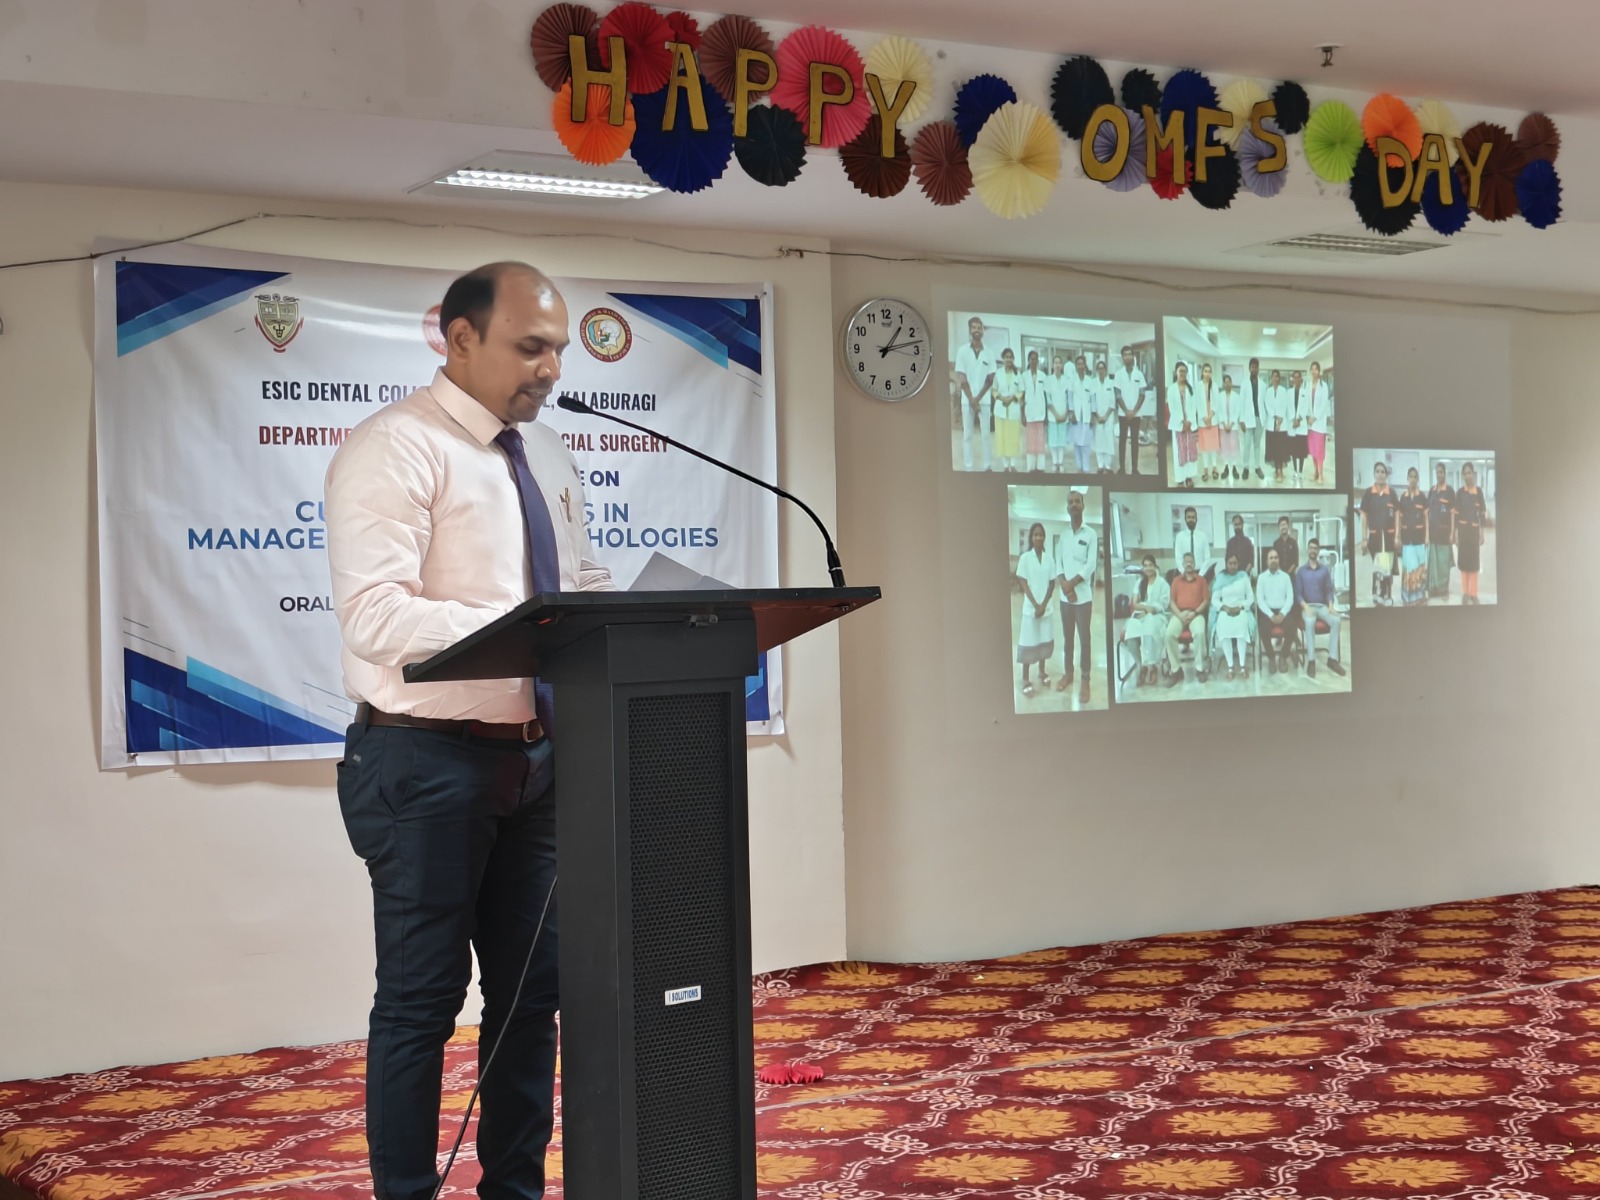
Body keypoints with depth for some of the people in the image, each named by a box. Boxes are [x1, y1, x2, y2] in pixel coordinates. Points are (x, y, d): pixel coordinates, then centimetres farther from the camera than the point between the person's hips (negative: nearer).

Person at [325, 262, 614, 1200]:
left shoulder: (548, 457, 12)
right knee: (424, 999, 2)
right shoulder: (397, 448, -13)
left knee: (532, 988, 15)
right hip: (429, 761, -8)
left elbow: (588, 585, 16)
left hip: (536, 755, 8)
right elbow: (376, 617, -23)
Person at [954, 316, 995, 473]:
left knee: (985, 434, 2)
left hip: (985, 400, 1)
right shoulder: (962, 352, 1)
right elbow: (961, 378, -3)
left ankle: (986, 466, 5)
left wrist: (978, 398, -8)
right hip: (967, 400, -1)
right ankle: (968, 467, 2)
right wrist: (971, 399, -10)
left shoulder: (989, 354, 4)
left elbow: (990, 380, 2)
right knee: (967, 435, 1)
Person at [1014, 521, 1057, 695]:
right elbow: (1024, 584, -7)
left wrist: (1044, 604, -6)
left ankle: (1042, 671, 28)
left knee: (1044, 639, 11)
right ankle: (1025, 679, 3)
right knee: (1028, 641, -1)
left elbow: (1052, 583, 3)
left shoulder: (1049, 557, 1)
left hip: (1046, 607, 3)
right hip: (1030, 607, -3)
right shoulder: (1025, 557, -7)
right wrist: (1035, 605, -12)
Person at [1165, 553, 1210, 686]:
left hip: (1196, 613, -2)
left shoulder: (1201, 580, 11)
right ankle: (1176, 670, -20)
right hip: (1179, 613, 2)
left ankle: (1200, 668, -21)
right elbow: (1172, 601, 9)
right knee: (1169, 634, -30)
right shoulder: (1176, 581, 15)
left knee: (1199, 633, -36)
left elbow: (1206, 600, 4)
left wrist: (1195, 613, -11)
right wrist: (1179, 615, -9)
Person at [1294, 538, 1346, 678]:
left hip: (1322, 606, 3)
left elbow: (1329, 590, 9)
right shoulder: (1301, 571, 6)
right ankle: (1311, 661, -38)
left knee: (1336, 620, -30)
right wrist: (1306, 607, -16)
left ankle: (1333, 659, -26)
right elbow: (1298, 593, 1)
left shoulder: (1324, 569, 12)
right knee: (1310, 622, -38)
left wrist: (1331, 606, -9)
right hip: (1307, 606, -3)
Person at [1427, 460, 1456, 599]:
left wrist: (1452, 533, -10)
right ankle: (1433, 587, 13)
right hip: (1433, 531, 5)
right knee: (1432, 560, 7)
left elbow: (1453, 513, -6)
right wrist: (1427, 530, 8)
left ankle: (1444, 588, 5)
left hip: (1444, 531, -5)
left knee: (1444, 561, -2)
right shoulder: (1431, 490, 10)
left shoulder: (1450, 490, -4)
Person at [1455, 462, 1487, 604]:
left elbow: (1482, 513, 3)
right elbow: (1456, 514, 1)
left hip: (1474, 529, 0)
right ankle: (1465, 593, 11)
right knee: (1463, 560, 4)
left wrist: (1482, 533, -1)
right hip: (1462, 529, 0)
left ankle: (1473, 593, 8)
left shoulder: (1478, 492, 0)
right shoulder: (1460, 492, 0)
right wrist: (1455, 533, -4)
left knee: (1474, 561, 2)